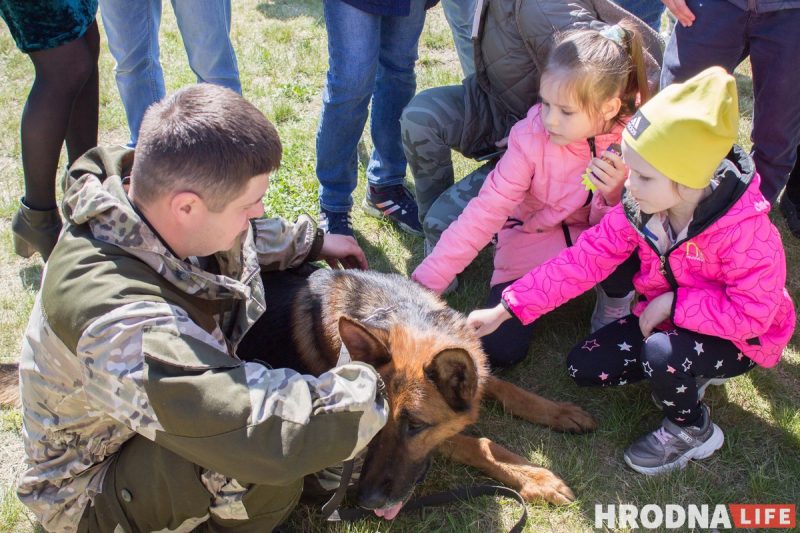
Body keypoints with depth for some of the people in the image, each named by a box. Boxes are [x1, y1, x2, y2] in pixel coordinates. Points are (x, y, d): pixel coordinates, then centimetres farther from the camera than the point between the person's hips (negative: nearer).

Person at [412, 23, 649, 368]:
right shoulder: (531, 136, -24)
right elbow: (485, 211, -25)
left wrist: (614, 195, -35)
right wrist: (427, 282, -30)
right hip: (532, 244, 0)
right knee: (499, 350, -17)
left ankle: (614, 302, 1)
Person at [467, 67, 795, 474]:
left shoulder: (744, 229, -33)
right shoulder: (639, 209, -17)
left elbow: (752, 313, -32)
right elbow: (582, 260, -17)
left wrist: (674, 302, -29)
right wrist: (505, 310, -21)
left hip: (737, 337, -6)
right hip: (665, 318, 6)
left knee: (662, 354, -36)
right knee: (584, 367, -2)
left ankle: (692, 431, -3)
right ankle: (686, 375, 15)